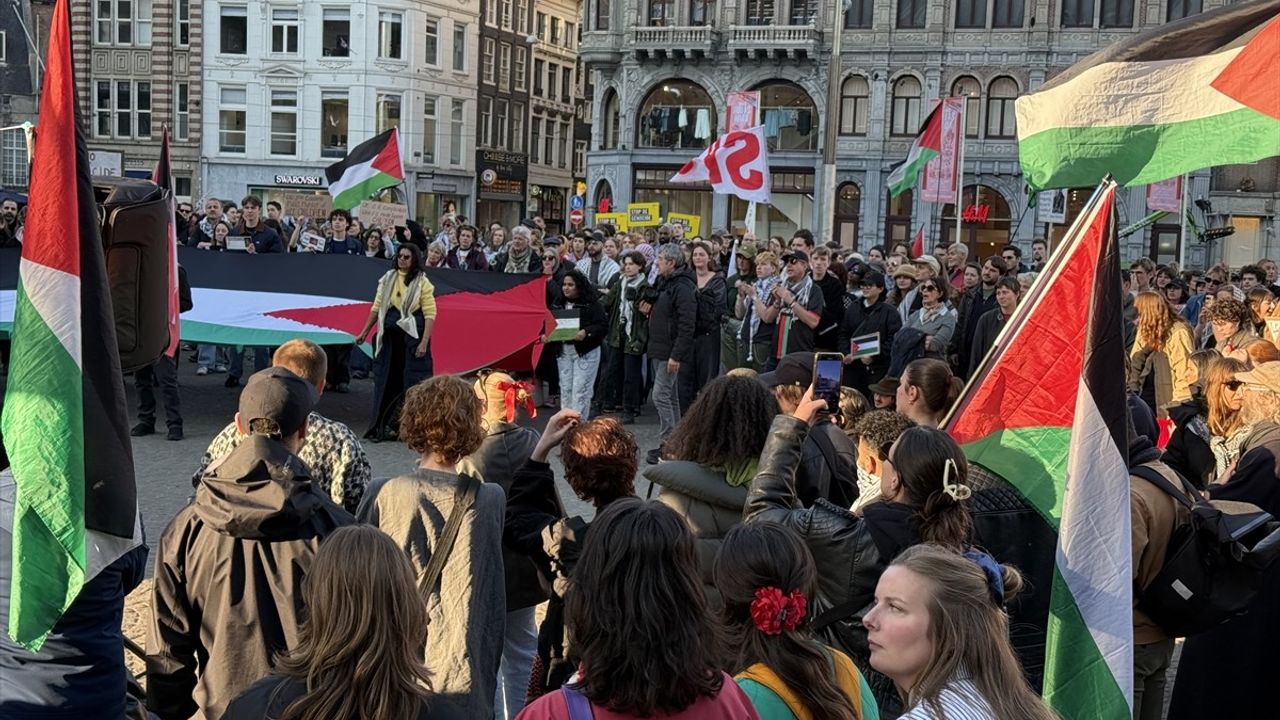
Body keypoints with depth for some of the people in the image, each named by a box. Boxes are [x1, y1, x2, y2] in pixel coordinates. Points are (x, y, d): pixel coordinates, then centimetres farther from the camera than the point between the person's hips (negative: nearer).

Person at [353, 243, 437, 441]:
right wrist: (364, 332, 13)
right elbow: (376, 308, 15)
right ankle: (381, 427, 14)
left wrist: (424, 342, -17)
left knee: (410, 382, -3)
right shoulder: (388, 279, 10)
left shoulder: (422, 282, -3)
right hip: (389, 337, 4)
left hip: (411, 338, -4)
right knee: (385, 380, 7)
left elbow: (430, 314, -9)